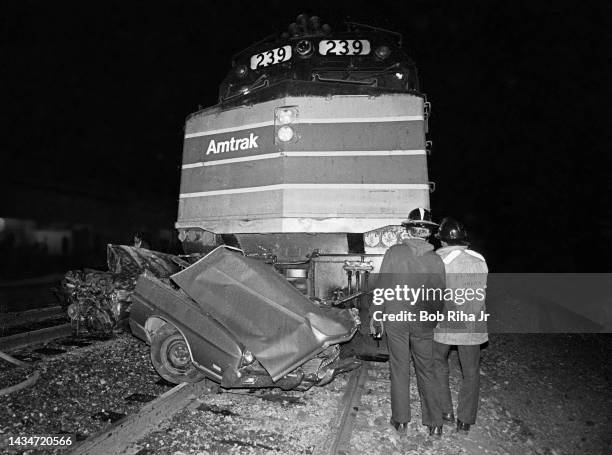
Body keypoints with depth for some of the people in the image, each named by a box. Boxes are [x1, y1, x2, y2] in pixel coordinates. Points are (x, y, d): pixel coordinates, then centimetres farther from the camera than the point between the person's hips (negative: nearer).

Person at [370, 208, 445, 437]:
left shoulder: (394, 253, -10)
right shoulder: (436, 260, -5)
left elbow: (381, 287, -7)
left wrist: (374, 318, 2)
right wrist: (434, 318, 17)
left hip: (396, 318, -1)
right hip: (424, 323, 2)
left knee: (399, 369, 11)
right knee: (426, 371, 15)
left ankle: (400, 420, 22)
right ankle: (434, 423, 23)